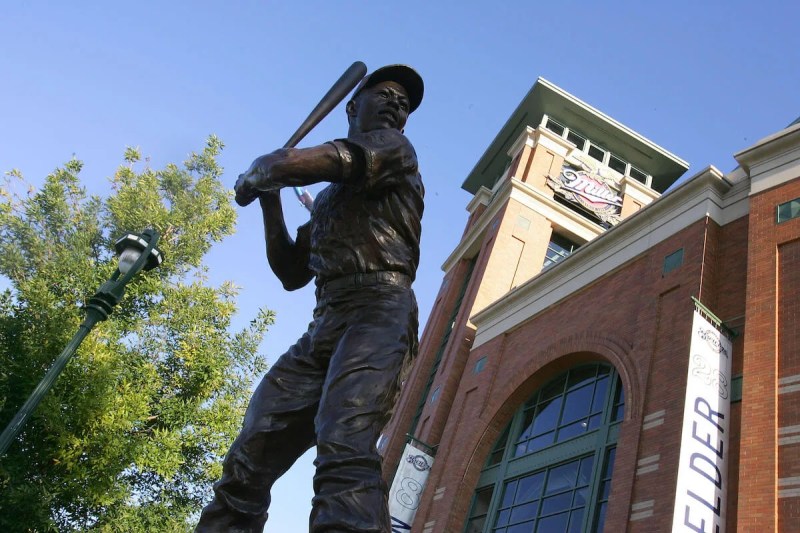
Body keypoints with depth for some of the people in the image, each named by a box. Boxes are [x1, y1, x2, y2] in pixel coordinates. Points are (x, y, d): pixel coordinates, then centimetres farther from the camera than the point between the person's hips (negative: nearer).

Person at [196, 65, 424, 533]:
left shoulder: (395, 148, 11)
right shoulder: (330, 196, 33)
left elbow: (304, 163, -8)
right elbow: (291, 274, 29)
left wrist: (257, 173, 12)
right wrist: (269, 200, 20)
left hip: (378, 313, -8)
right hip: (322, 326, 8)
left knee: (344, 449, -31)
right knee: (247, 462, -1)